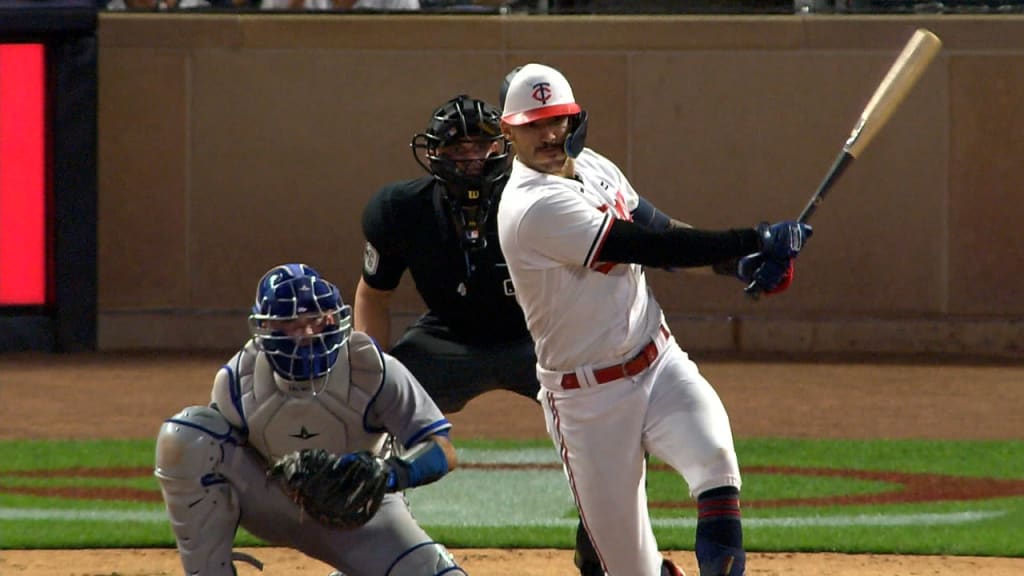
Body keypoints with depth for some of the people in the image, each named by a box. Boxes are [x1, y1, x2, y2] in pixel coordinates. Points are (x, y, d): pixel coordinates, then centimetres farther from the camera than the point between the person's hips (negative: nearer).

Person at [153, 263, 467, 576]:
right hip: (273, 503, 0)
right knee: (181, 436, -25)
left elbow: (444, 452, -28)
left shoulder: (373, 370, -26)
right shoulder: (237, 380, -20)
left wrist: (393, 473, -49)